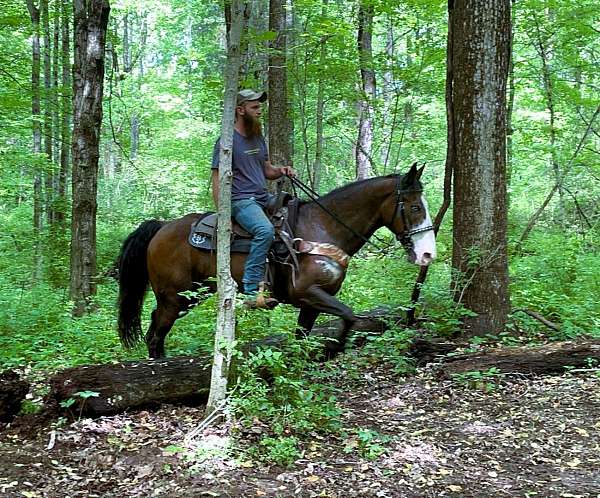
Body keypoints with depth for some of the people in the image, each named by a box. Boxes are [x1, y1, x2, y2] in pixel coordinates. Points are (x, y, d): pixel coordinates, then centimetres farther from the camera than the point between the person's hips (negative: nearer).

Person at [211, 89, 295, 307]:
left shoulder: (258, 138, 18)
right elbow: (217, 181, -10)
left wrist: (281, 171, 2)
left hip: (264, 198, 9)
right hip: (241, 200, -9)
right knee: (265, 230, -34)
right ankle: (251, 290, -31)